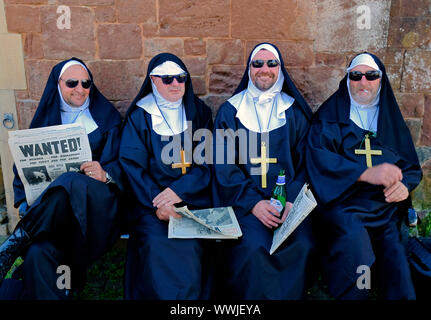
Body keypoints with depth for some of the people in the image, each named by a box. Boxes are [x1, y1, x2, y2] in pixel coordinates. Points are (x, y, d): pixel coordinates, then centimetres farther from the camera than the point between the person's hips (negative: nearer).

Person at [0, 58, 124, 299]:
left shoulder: (106, 118, 11)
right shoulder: (46, 119, 16)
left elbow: (122, 162, 3)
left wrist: (106, 174, -21)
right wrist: (26, 203, -4)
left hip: (97, 204, -1)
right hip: (48, 209, 2)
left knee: (72, 183, -37)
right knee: (39, 254, -32)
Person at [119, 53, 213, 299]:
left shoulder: (199, 112, 11)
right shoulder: (140, 116, 8)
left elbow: (210, 161, 2)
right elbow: (132, 166, -1)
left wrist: (179, 190, -14)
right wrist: (157, 202, -17)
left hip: (194, 198, 1)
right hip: (151, 199, 0)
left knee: (192, 246, -24)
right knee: (156, 244, -25)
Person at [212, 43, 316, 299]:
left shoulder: (295, 111, 12)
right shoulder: (230, 110, 9)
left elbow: (304, 161, 7)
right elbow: (224, 165, 1)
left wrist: (293, 200, -11)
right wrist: (253, 203, -13)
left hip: (289, 199, 2)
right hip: (244, 200, -1)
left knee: (303, 245, -24)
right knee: (254, 248, -26)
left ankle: (292, 295, 3)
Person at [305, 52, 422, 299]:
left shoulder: (392, 118, 20)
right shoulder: (331, 114, 9)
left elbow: (413, 166, 19)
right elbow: (317, 156, -8)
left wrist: (404, 185, -5)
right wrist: (367, 173, -18)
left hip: (387, 208, 3)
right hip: (342, 203, -3)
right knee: (355, 242, -31)